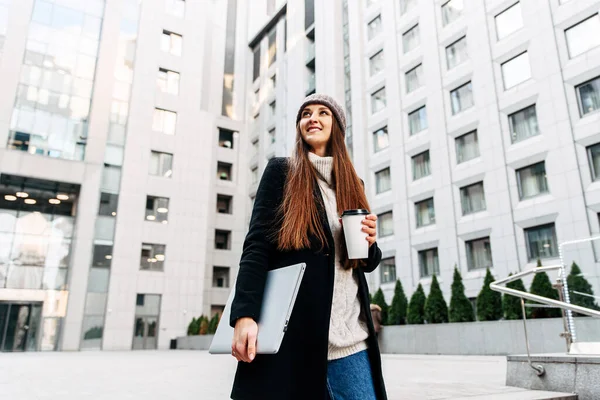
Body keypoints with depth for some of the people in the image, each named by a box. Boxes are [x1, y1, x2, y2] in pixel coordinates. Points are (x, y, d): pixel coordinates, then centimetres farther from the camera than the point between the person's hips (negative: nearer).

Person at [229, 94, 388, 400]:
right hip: (291, 331, -3)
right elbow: (256, 246, -6)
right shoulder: (280, 172, 4)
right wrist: (244, 315, -18)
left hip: (349, 335, 4)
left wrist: (370, 243, -4)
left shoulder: (353, 185, 15)